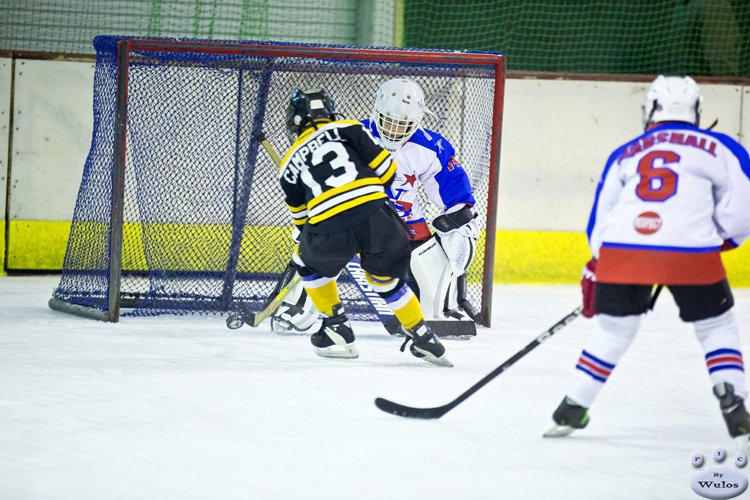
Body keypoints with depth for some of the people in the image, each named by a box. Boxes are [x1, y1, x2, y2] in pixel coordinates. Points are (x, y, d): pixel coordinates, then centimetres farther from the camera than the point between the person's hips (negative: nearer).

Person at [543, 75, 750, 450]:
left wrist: (595, 271, 32)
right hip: (690, 252, -2)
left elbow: (600, 218, 24)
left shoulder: (624, 155, 24)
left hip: (622, 250, 2)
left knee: (614, 328, 21)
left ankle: (571, 409, 23)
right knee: (716, 328, 15)